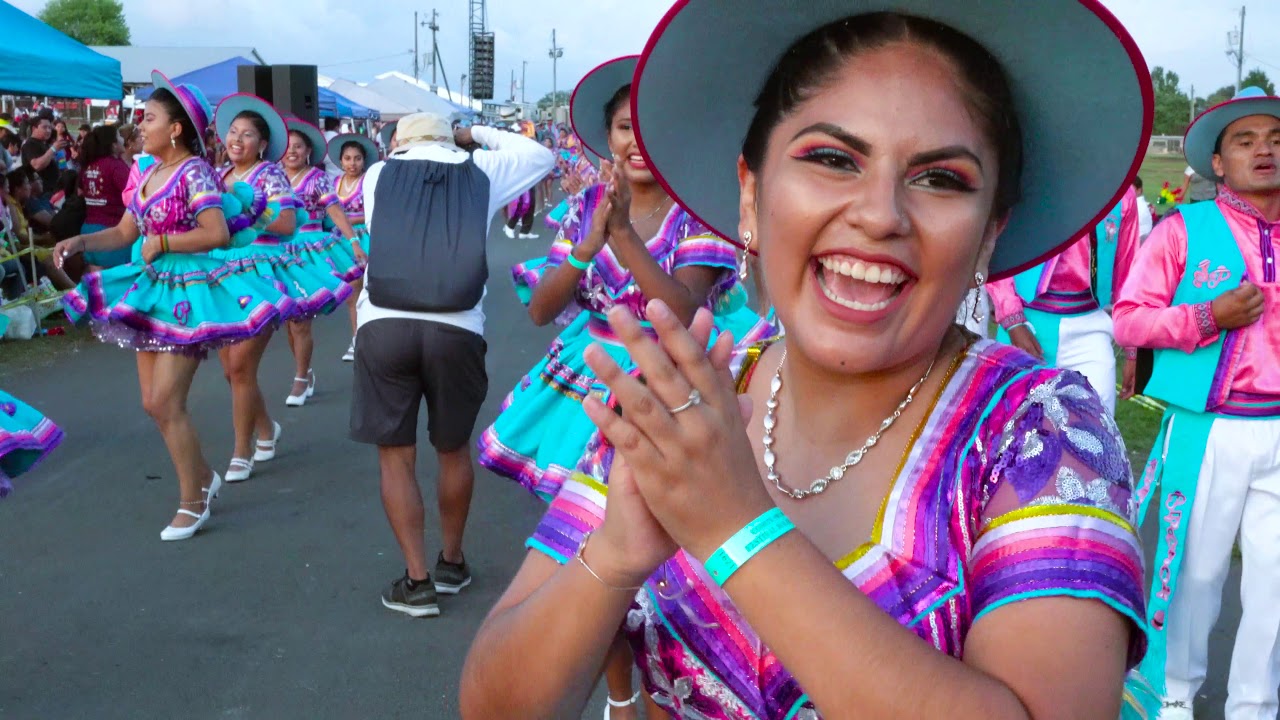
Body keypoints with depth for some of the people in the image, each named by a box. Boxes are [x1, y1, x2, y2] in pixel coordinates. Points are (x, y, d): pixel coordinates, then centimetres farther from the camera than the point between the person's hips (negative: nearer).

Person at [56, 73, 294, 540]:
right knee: (154, 402, 10)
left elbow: (218, 234, -23)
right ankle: (202, 477, 29)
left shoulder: (194, 172, -13)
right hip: (153, 290, 9)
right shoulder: (149, 173, 11)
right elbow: (124, 233, 14)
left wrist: (160, 243, -16)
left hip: (188, 292, -8)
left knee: (164, 402, -9)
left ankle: (192, 502, 6)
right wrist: (80, 242, 0)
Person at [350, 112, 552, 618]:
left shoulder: (378, 174, 14)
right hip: (457, 331, 1)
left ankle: (417, 580, 10)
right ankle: (452, 562, 34)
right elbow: (540, 155, 29)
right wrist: (476, 134, 32)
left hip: (383, 326, 0)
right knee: (453, 450, 20)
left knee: (395, 456, 11)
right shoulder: (479, 172, 13)